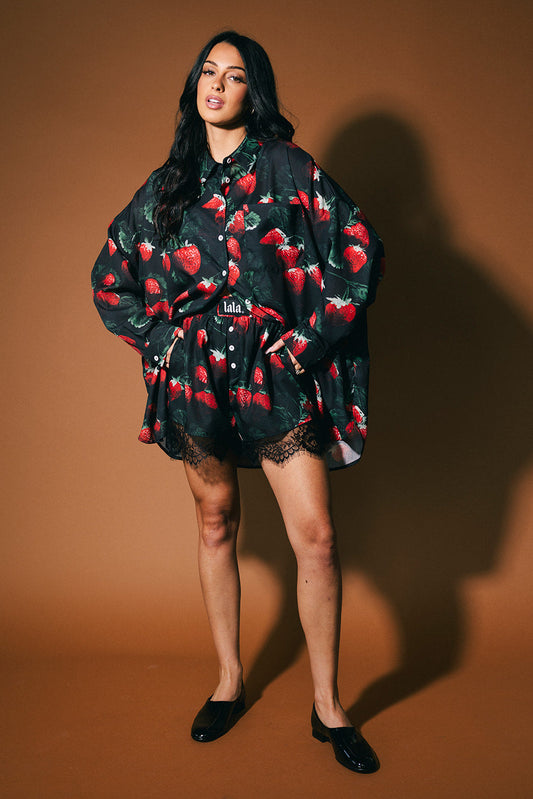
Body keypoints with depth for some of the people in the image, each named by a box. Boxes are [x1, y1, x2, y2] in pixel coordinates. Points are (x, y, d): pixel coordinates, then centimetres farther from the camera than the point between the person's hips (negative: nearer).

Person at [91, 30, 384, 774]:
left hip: (275, 373, -2)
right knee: (216, 524, 12)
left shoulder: (288, 168, 2)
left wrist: (309, 338, -8)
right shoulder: (168, 183, 11)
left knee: (316, 536, -5)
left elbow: (360, 250, -4)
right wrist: (157, 337, 4)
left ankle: (328, 707, 13)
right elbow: (109, 274, 17)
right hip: (196, 376, 3)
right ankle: (229, 681, 30)